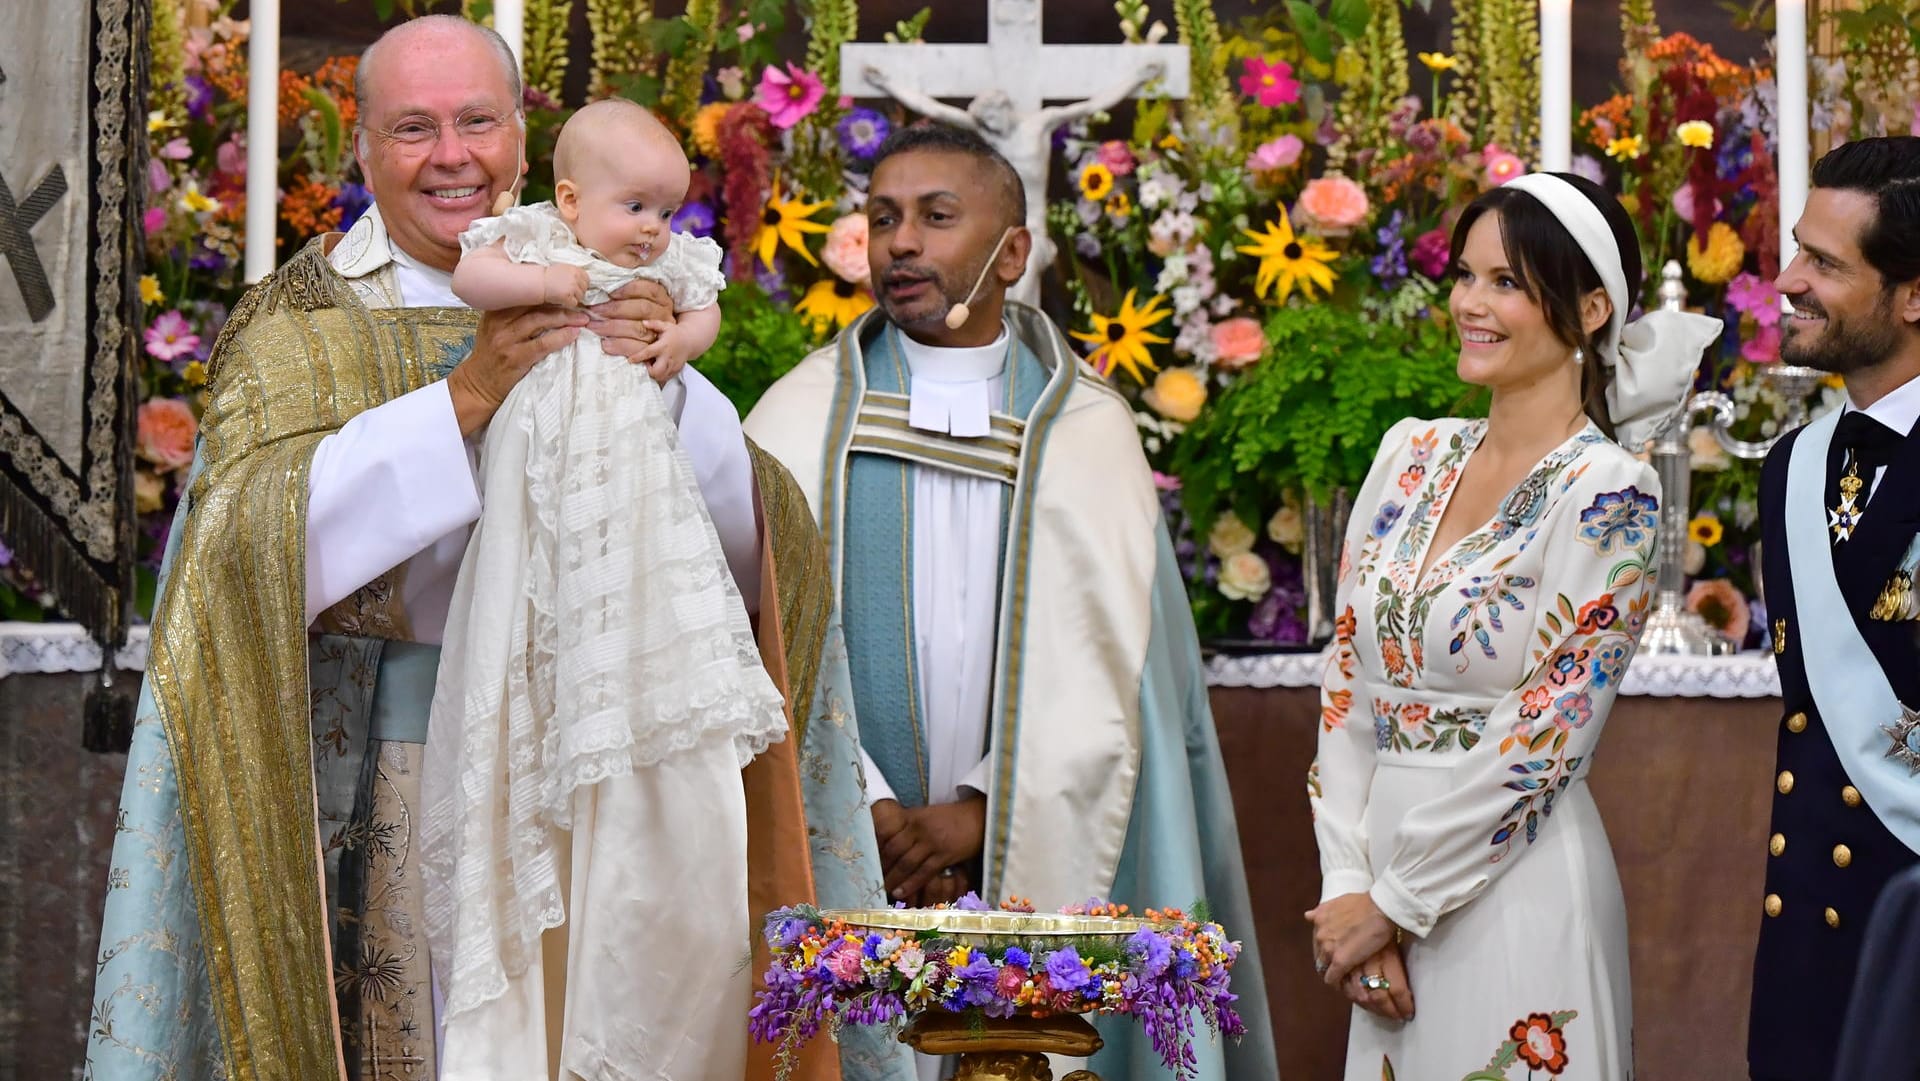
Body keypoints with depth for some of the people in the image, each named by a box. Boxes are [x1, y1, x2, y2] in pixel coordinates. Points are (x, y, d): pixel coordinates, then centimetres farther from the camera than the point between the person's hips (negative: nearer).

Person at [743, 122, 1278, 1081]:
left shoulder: (1087, 433, 6)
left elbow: (1100, 668, -1)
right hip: (839, 866, 0)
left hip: (1031, 862, 0)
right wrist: (873, 815, -13)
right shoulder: (801, 418, 5)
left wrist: (979, 818, -11)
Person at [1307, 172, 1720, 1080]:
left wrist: (1390, 902, -11)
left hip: (1512, 891, -6)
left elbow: (1549, 732, -14)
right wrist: (1350, 889, -3)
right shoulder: (1411, 455, 8)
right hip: (1381, 867, 6)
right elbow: (1346, 682, 7)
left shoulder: (1607, 492, -10)